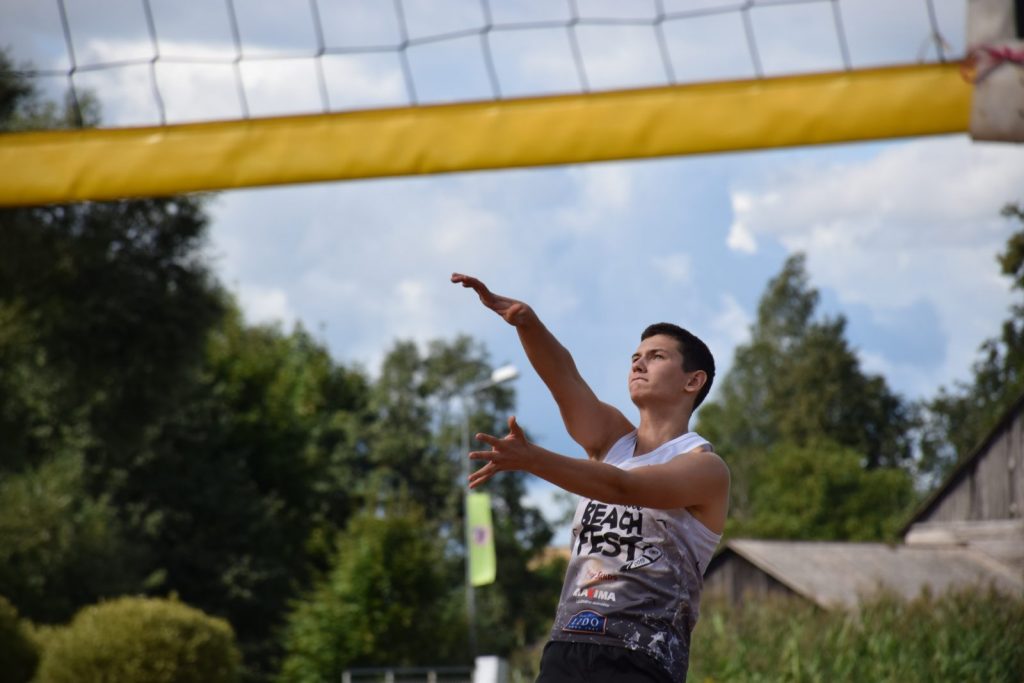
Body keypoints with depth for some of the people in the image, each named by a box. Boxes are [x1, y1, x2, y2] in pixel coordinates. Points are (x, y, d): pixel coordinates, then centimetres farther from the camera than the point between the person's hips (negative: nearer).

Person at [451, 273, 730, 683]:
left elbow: (622, 487, -19)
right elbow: (563, 376, 0)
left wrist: (531, 460, -32)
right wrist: (526, 322, -20)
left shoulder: (705, 468, -1)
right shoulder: (610, 439, 18)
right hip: (566, 648, 6)